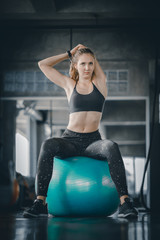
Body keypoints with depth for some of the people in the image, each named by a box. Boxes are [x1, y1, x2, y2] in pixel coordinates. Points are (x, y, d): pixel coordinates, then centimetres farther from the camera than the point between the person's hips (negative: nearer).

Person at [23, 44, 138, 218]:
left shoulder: (99, 82, 12)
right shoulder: (70, 84, 15)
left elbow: (91, 57, 15)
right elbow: (43, 64, 20)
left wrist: (79, 51, 34)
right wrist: (69, 54, 23)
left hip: (93, 141, -1)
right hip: (70, 140, 1)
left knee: (112, 147, -36)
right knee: (48, 145, -34)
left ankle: (124, 203, -39)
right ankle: (40, 201, -34)